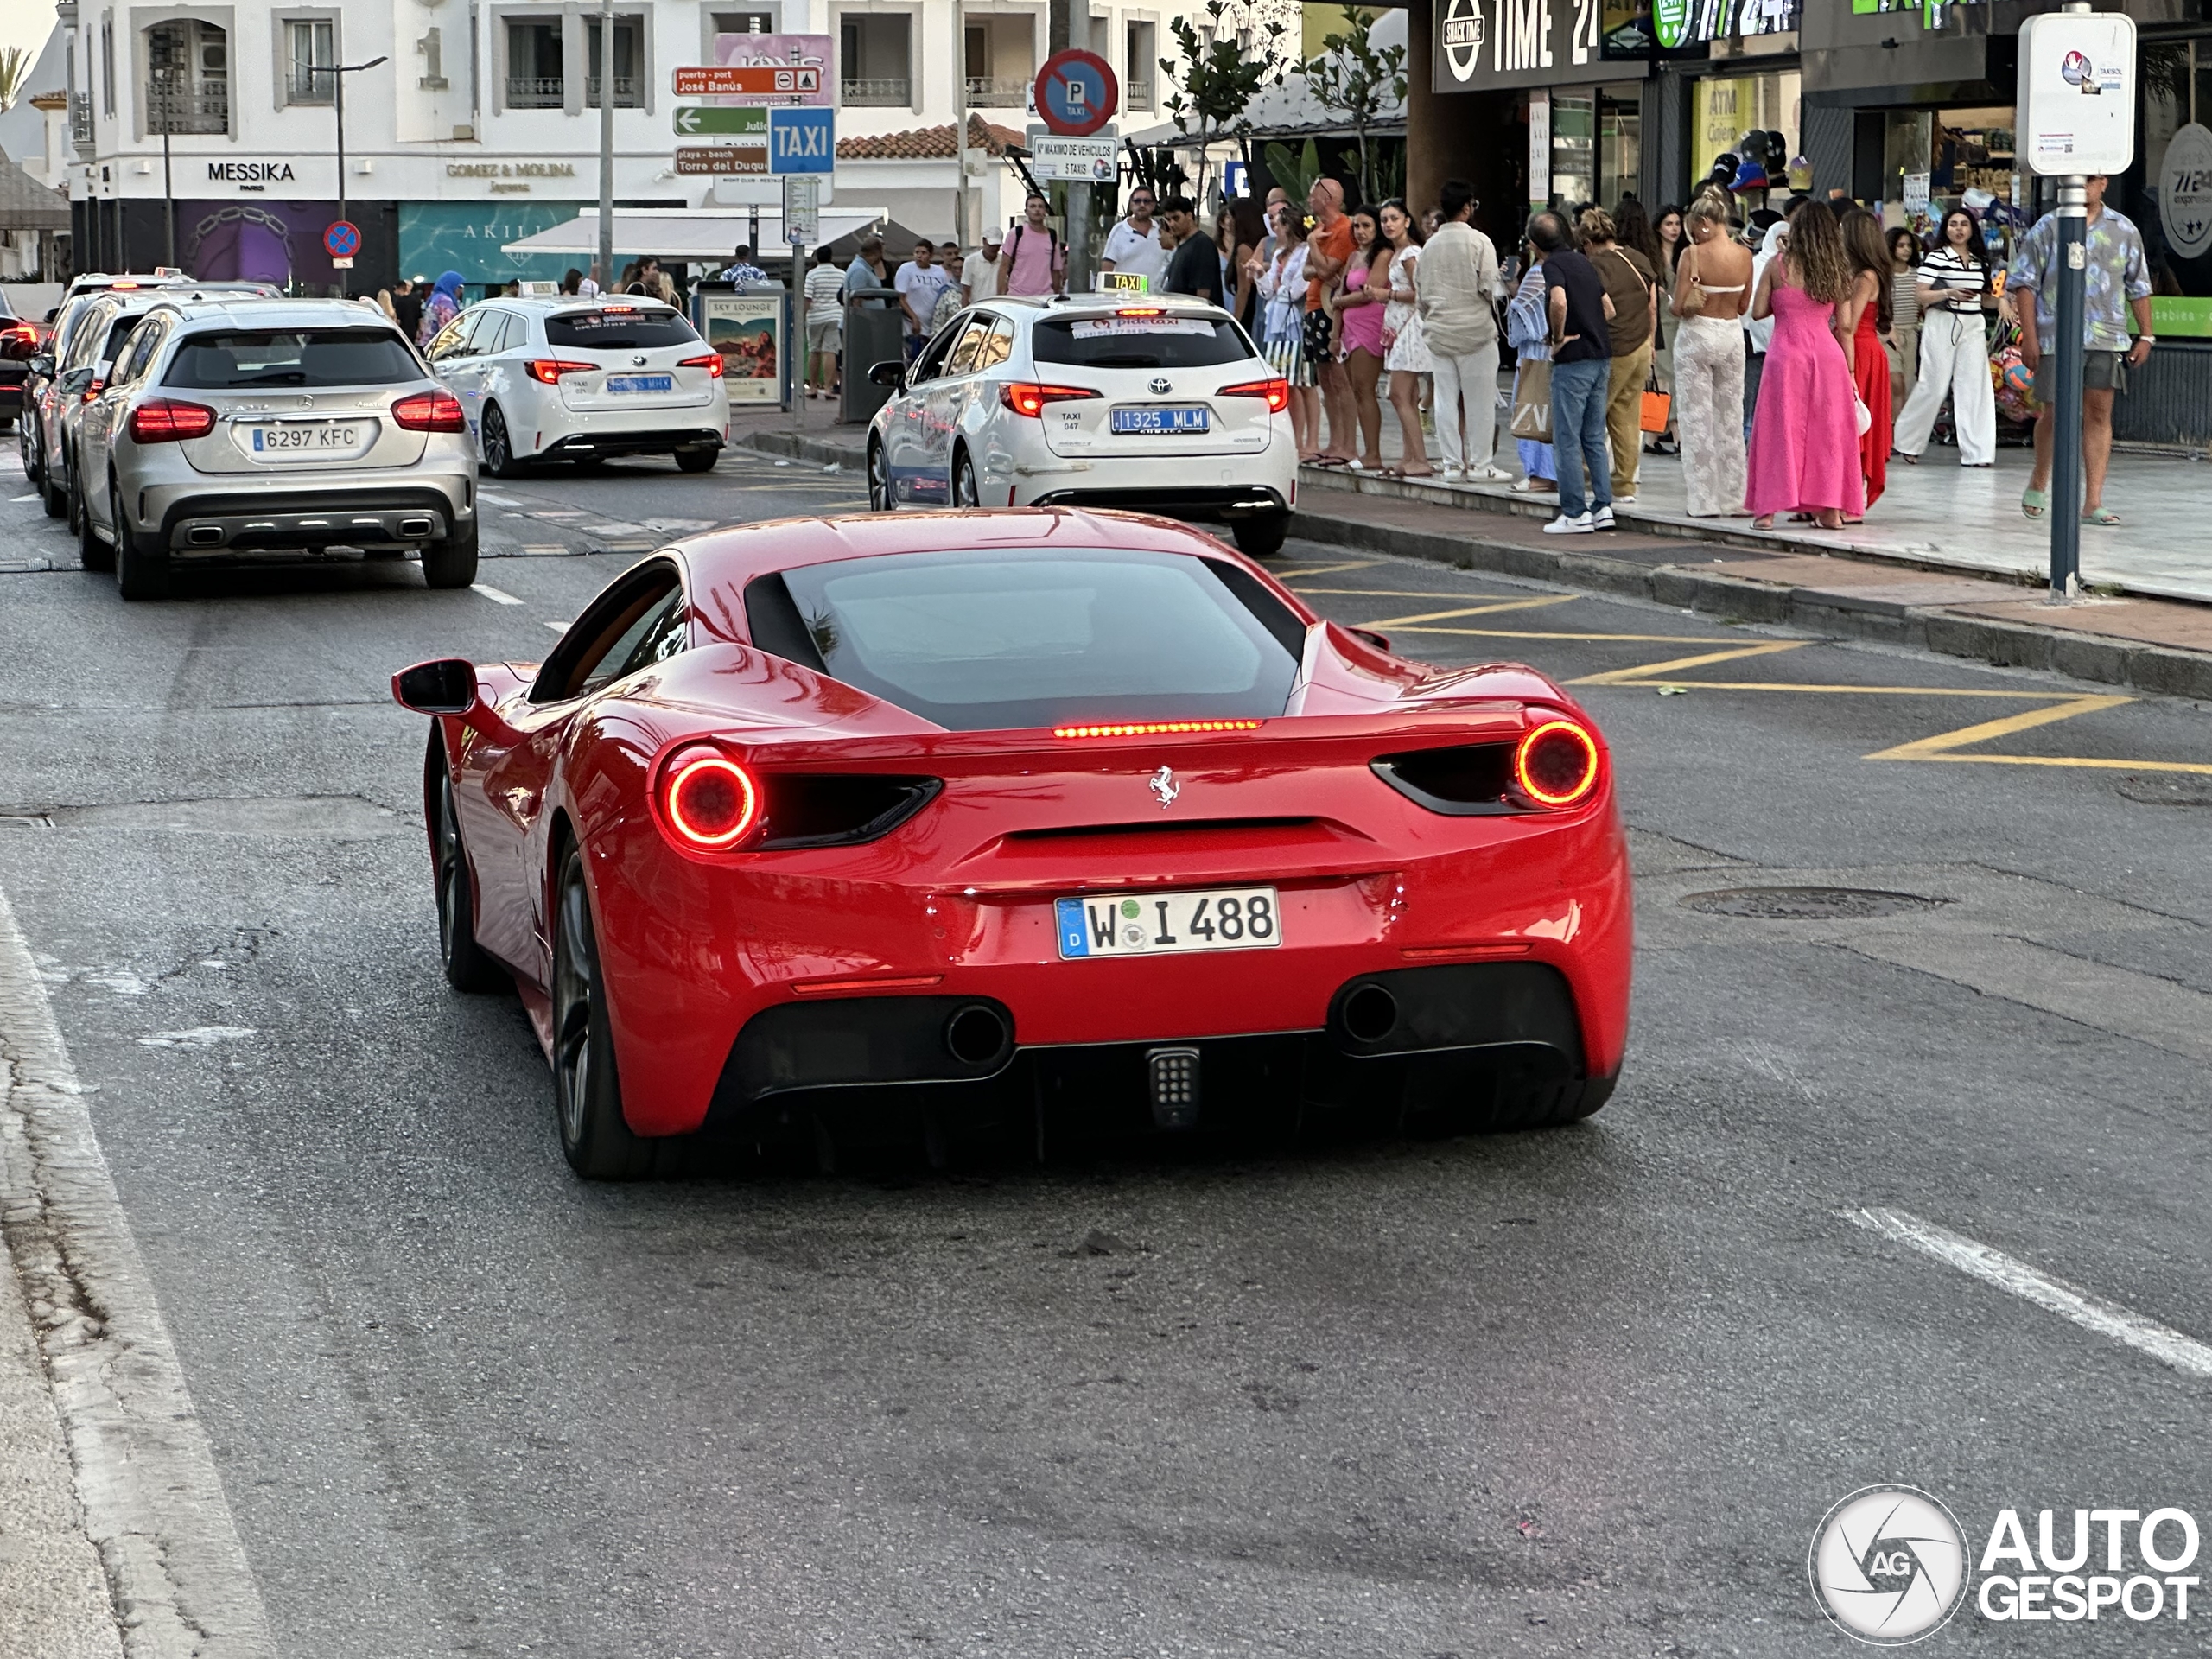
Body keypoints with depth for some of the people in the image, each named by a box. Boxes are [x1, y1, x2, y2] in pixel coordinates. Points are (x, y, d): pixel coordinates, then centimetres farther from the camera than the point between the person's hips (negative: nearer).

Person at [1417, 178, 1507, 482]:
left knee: (1446, 399, 7)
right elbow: (1489, 287, -14)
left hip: (1439, 331, 5)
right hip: (1475, 329, -5)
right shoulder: (1478, 242, -9)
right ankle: (1479, 464, 2)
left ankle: (1453, 463, 10)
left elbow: (1421, 294, 12)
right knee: (1479, 400, 1)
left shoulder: (1430, 245, 7)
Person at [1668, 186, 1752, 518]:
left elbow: (1677, 307, -14)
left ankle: (1704, 500, 2)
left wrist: (1673, 304, 8)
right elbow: (1744, 306, 8)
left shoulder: (1693, 254, -15)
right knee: (1731, 416, 13)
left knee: (1696, 419, 3)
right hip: (1732, 334, 5)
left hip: (1697, 334, -5)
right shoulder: (1744, 255, -1)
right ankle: (1733, 496, 17)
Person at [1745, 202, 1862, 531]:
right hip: (1828, 353, 3)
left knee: (1780, 429, 1)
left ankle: (1768, 509, -2)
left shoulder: (1780, 265, -1)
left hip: (1787, 352, -3)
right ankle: (1832, 509, 10)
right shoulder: (1838, 271, 7)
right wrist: (1849, 369, 10)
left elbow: (1758, 311, 0)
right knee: (1829, 429, 9)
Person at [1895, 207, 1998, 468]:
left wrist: (1999, 300, 3)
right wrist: (1948, 293, -21)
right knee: (1934, 386, -4)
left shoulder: (1980, 261, 14)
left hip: (1973, 327, 5)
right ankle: (1908, 442, 14)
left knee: (1975, 386, -3)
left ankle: (1977, 451, -3)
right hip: (1942, 324, -5)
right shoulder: (1936, 258, -3)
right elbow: (1919, 296, -8)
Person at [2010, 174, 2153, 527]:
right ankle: (2038, 483, 26)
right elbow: (2024, 282, 1)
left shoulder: (2124, 231, 10)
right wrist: (2029, 335, -6)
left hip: (2108, 339, 2)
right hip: (2057, 337, -2)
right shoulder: (2048, 228, 3)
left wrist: (2145, 336, 11)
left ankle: (2093, 502, -1)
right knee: (2054, 412, 1)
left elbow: (2139, 287, 16)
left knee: (2099, 414, -2)